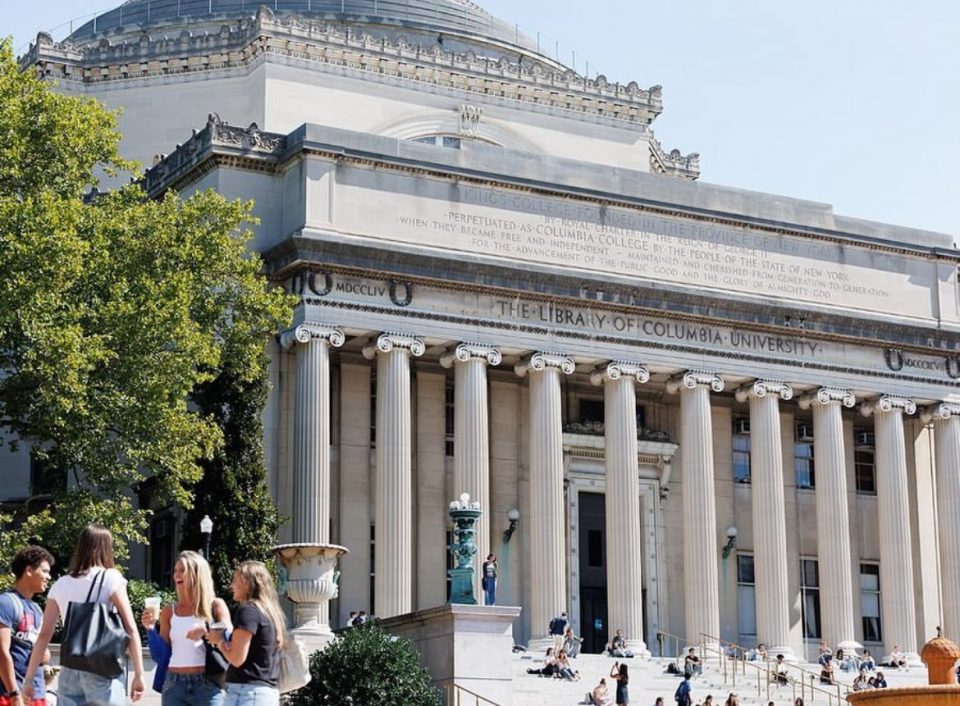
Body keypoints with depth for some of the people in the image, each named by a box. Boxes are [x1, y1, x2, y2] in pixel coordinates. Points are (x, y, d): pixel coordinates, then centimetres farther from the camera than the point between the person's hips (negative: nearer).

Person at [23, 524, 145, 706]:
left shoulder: (61, 584, 12)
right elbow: (130, 629, -6)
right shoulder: (110, 578, 0)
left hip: (70, 671, 4)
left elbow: (44, 635, 10)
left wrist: (29, 679, 14)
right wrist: (139, 674, -4)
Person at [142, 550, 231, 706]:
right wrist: (151, 629, -4)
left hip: (207, 685, -3)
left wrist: (207, 632, -21)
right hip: (174, 685, 3)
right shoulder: (169, 611, 12)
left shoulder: (215, 605, 4)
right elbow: (160, 656, 10)